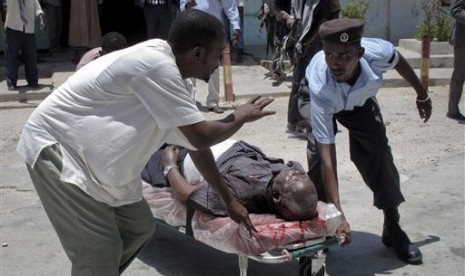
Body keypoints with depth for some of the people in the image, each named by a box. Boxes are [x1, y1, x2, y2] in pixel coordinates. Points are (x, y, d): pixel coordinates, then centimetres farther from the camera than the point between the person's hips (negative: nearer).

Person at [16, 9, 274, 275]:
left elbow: (196, 146, 14)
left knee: (140, 228, 13)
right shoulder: (156, 64, -26)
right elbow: (202, 137, -23)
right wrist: (242, 116, -4)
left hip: (92, 155, 10)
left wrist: (229, 200, 19)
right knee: (101, 249, -11)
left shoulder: (168, 75, 5)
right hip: (56, 145, -10)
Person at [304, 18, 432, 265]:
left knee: (379, 155, -8)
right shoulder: (319, 86, -46)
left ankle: (392, 228, 7)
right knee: (318, 159, -19)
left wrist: (422, 95, 7)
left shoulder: (377, 52, -40)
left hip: (360, 100, 2)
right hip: (322, 103, -2)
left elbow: (400, 62, -10)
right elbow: (327, 156, -46)